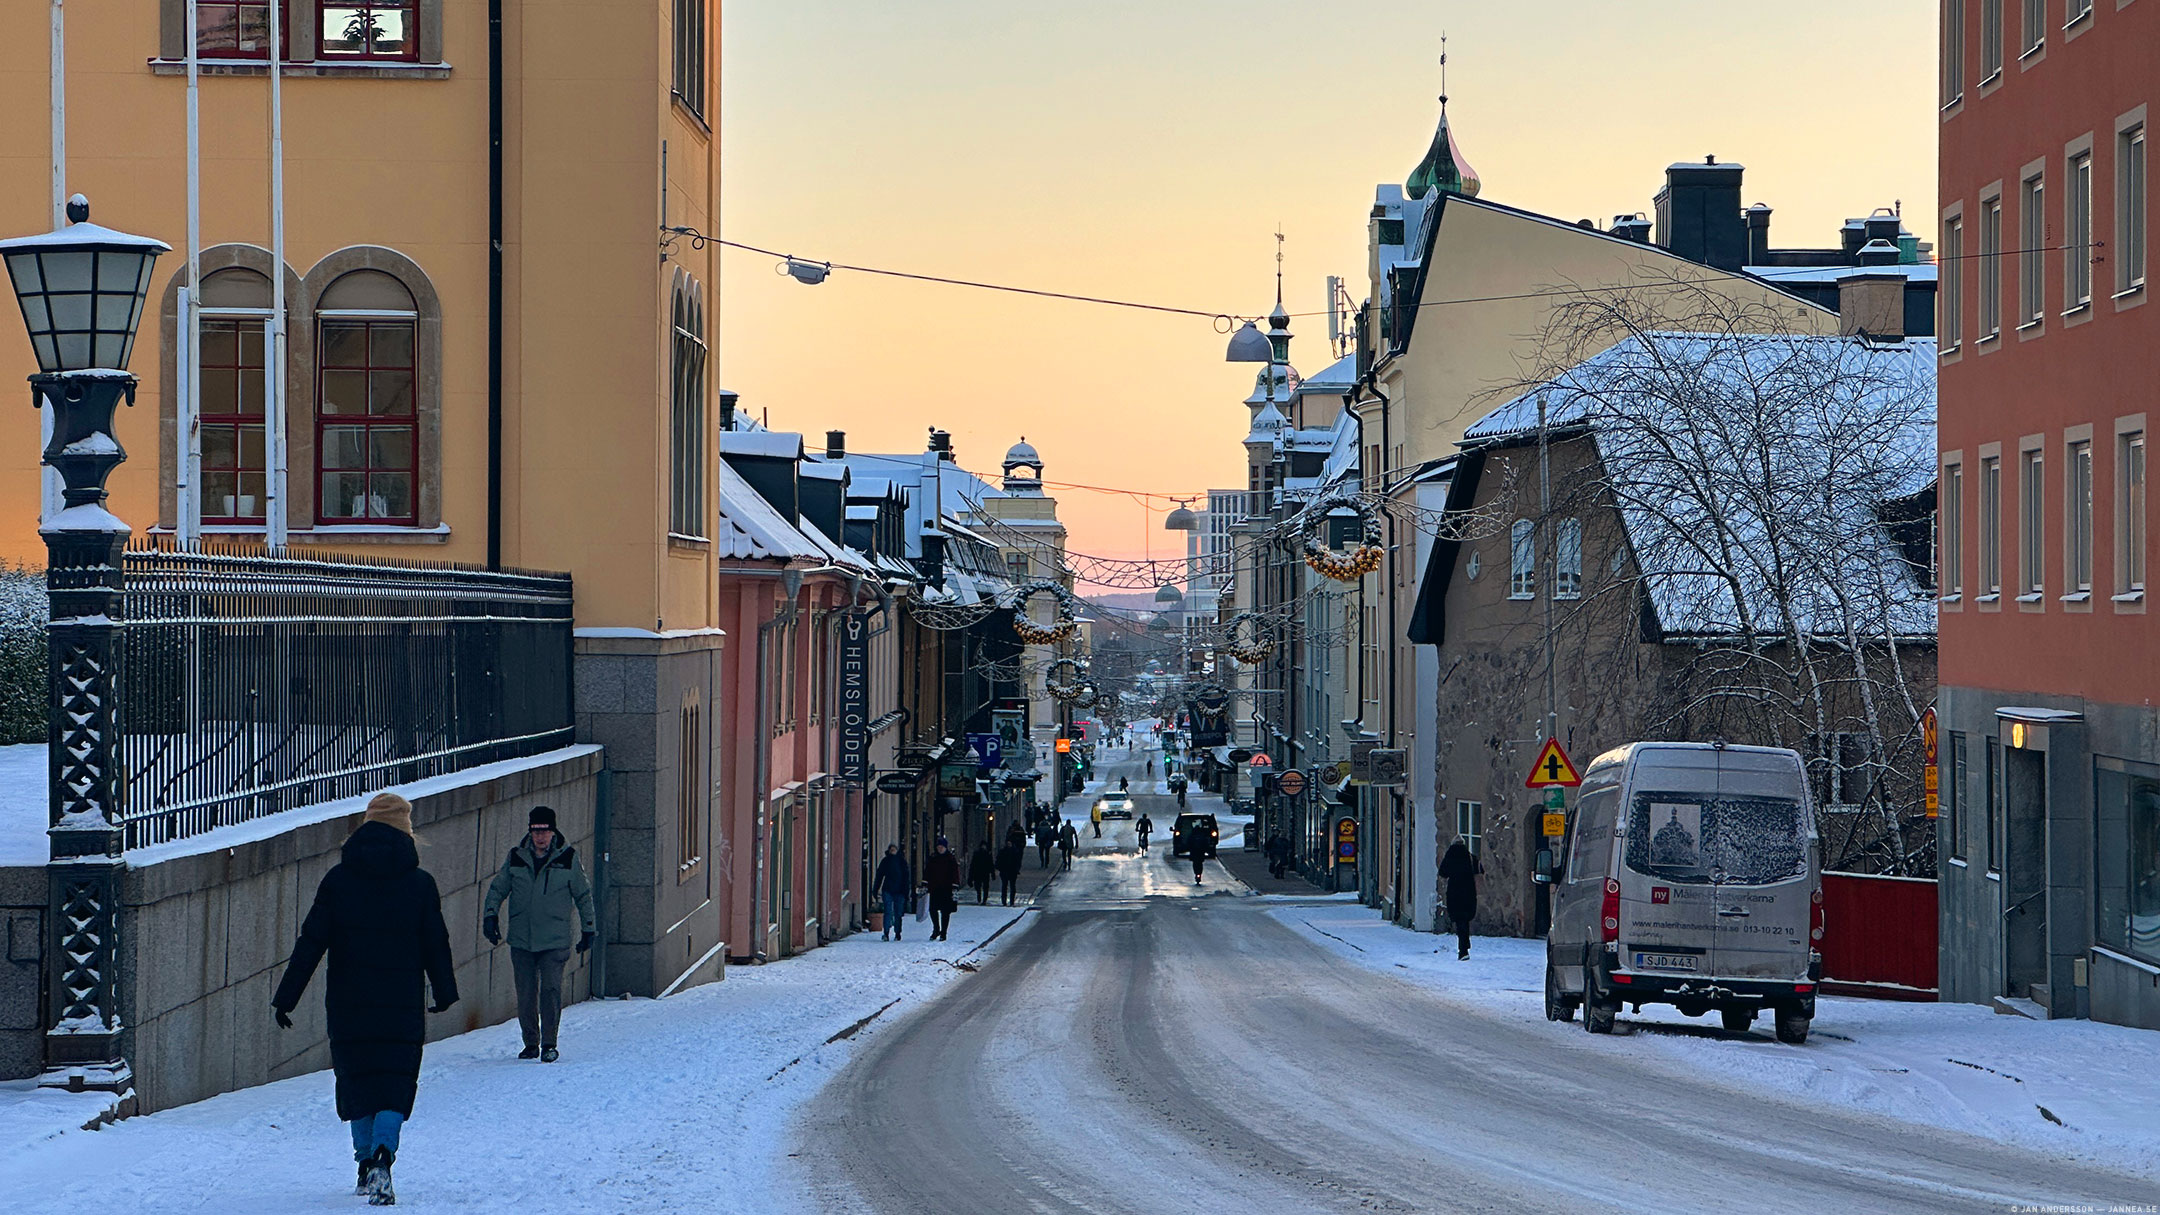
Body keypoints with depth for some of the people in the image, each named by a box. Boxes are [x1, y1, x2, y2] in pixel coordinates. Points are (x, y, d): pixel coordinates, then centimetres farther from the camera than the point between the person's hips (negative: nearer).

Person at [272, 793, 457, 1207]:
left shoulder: (338, 879, 1)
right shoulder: (419, 882, -1)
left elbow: (311, 942, -1)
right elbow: (436, 944, 5)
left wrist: (286, 997, 2)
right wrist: (445, 993, 21)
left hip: (348, 1006, 1)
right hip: (402, 1007, -1)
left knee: (356, 1084, 15)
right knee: (395, 1086, 1)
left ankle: (366, 1162, 18)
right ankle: (381, 1157, -21)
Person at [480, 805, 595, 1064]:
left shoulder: (567, 858, -1)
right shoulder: (516, 858, 3)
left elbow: (583, 895, 9)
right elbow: (497, 888, 12)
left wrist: (587, 929, 11)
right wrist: (490, 914, -3)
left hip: (555, 940, -2)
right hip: (521, 940, 2)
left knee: (551, 990, -11)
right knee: (525, 994, 4)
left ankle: (549, 1044, -1)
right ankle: (531, 1043, 18)